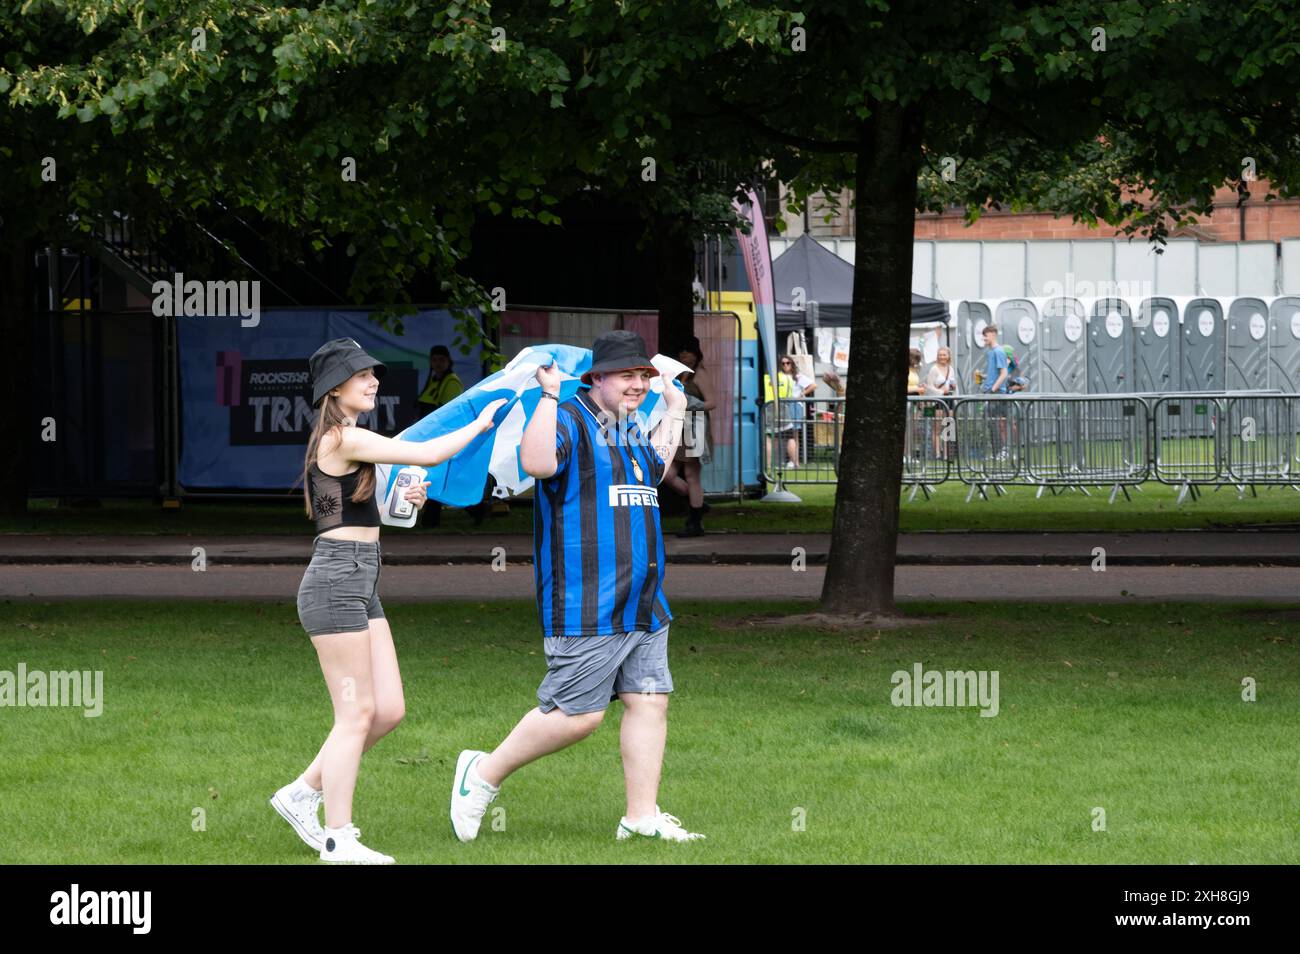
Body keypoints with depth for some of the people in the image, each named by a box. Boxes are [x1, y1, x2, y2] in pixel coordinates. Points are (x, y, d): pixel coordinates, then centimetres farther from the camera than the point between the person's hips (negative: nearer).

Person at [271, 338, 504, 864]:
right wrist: (481, 424, -1)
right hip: (337, 582, -10)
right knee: (356, 715, -6)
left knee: (389, 709, 8)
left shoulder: (342, 440, 17)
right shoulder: (344, 438, -13)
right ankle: (338, 839, -1)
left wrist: (402, 502, 12)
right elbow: (429, 454, -15)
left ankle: (303, 793, 17)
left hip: (360, 585, 10)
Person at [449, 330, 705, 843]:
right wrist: (549, 395, -28)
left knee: (649, 701, 4)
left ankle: (642, 816, 9)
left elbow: (653, 472, 41)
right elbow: (537, 462, -31)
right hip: (588, 607, -9)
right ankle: (484, 774, 8)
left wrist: (674, 415, 39)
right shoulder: (570, 420, -9)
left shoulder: (630, 430, 19)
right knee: (576, 713, -8)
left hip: (643, 606, 9)